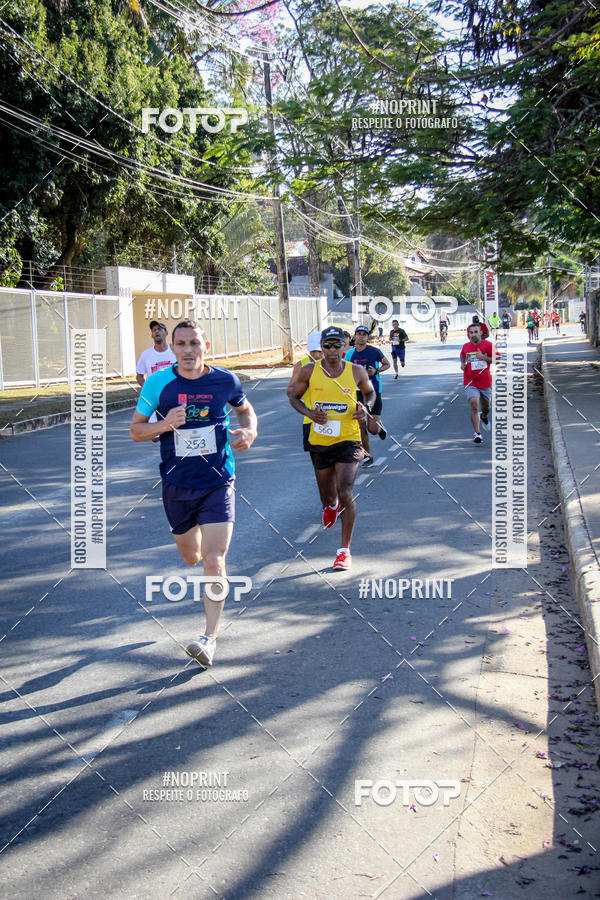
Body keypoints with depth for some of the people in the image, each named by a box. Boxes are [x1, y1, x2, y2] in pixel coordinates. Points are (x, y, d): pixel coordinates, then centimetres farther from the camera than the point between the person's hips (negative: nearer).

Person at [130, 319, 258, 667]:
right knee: (190, 557, 19)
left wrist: (249, 431, -6)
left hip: (218, 484, -2)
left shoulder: (225, 381, -5)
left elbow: (245, 409, 16)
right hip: (177, 485, 2)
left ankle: (210, 638, -6)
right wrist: (164, 424, -20)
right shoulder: (159, 382, -6)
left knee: (214, 562, -13)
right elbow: (136, 429, 1)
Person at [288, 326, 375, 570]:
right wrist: (309, 412, -12)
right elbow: (294, 396, 8)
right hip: (320, 442, 2)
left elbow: (369, 392, 15)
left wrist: (366, 407, -7)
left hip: (348, 441, -2)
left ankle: (344, 551, -2)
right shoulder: (309, 371, -4)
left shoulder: (356, 372, -3)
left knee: (345, 494, -15)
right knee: (327, 497, 16)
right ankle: (331, 506, 57)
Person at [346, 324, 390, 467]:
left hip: (374, 392, -2)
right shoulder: (349, 354, 1)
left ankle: (380, 427, 30)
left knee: (373, 429, -7)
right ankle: (368, 456, 15)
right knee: (361, 428, 0)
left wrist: (376, 371, -10)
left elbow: (387, 364, 8)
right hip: (358, 393, 3)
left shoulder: (374, 352, -6)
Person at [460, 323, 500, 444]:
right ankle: (477, 434, -18)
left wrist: (483, 357, -21)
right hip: (471, 382, 0)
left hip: (485, 382, 0)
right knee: (474, 405, -20)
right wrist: (462, 364, 5)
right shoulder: (466, 346, 2)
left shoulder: (488, 345, -8)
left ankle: (484, 417, 55)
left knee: (486, 407, 17)